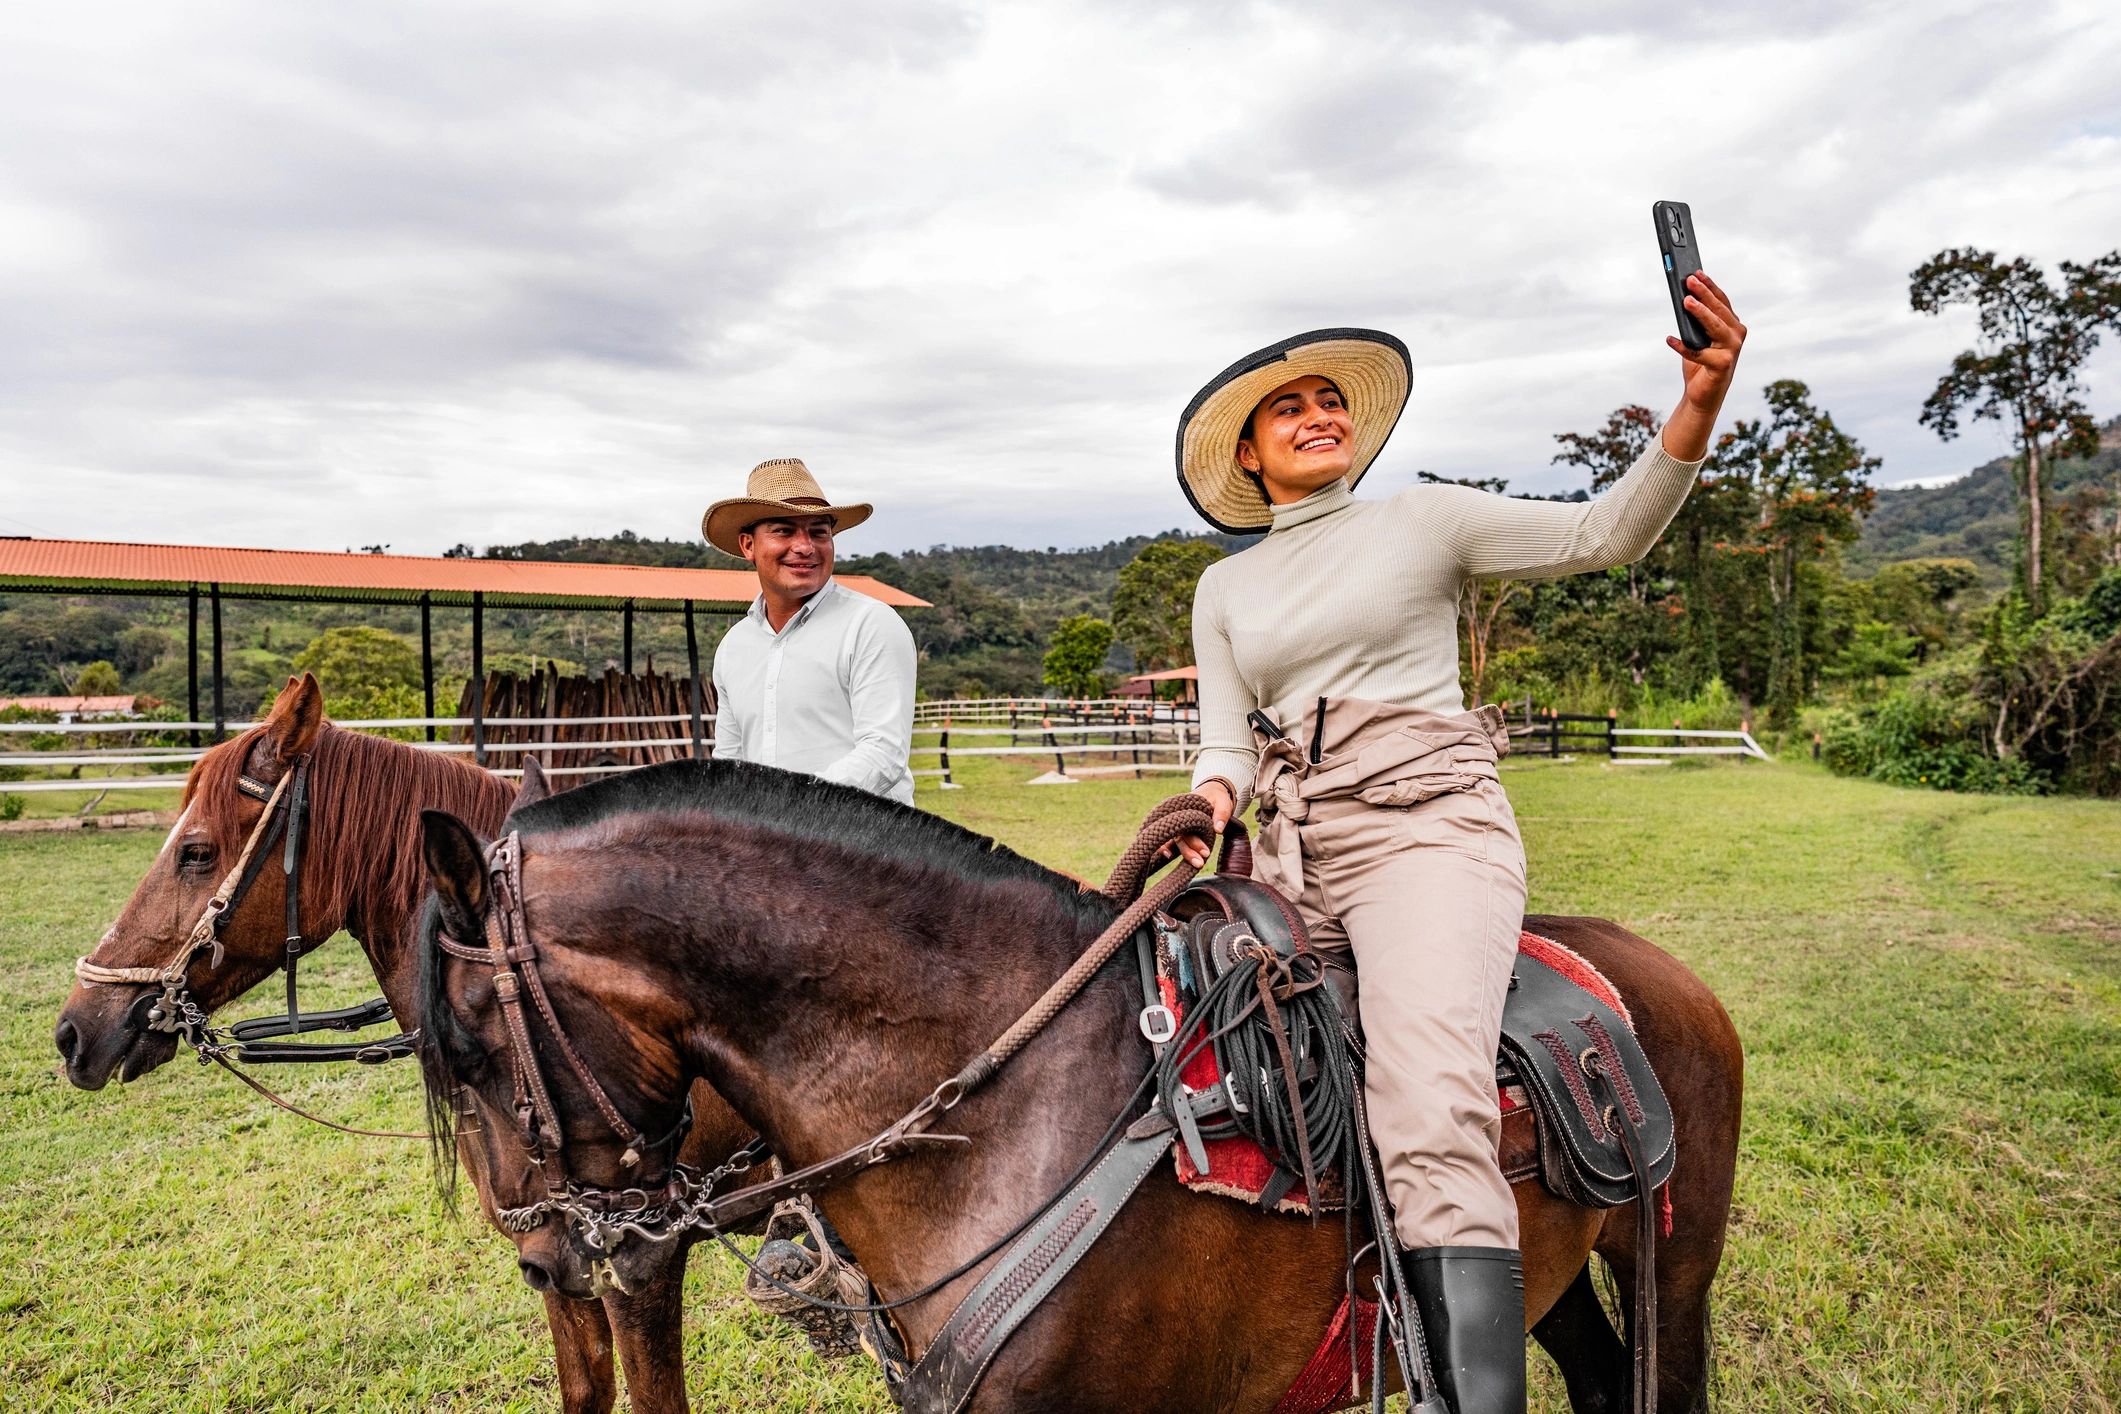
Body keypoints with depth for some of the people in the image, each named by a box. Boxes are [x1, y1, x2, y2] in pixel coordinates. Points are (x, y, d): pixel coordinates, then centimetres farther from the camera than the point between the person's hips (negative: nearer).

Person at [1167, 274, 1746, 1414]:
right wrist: (1210, 799, -10)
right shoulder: (1225, 589, 19)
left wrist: (1697, 406, -16)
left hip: (1426, 826, -5)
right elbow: (1226, 739, 14)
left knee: (1433, 1116, -27)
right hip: (1290, 859, 5)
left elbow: (1603, 533, -1)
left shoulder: (1425, 520, 9)